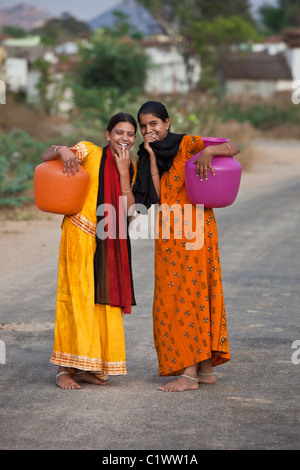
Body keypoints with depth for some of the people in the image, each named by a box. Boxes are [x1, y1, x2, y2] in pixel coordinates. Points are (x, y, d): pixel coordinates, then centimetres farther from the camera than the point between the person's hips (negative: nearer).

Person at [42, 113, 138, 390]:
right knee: (77, 297, -8)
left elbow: (128, 209, -3)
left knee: (104, 299, 5)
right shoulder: (90, 152, -2)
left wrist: (124, 171, -10)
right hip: (81, 235, -5)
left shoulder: (130, 168, 10)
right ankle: (65, 369, -4)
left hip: (110, 243, 5)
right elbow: (46, 157, -5)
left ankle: (88, 367, 14)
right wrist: (62, 150, -26)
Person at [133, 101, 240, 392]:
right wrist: (152, 156, -5)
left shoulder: (186, 144, -4)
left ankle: (189, 373, -9)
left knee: (189, 294, -9)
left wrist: (209, 150, -31)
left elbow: (233, 148, -12)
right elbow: (155, 195, -2)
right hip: (168, 235, 7)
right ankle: (206, 369, 13)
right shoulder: (148, 158, 13)